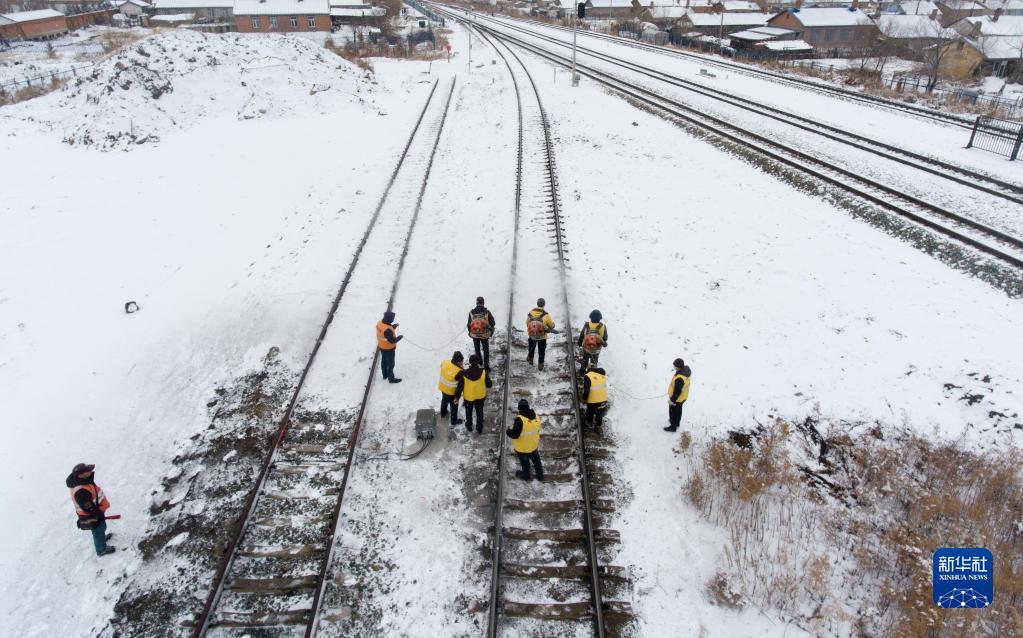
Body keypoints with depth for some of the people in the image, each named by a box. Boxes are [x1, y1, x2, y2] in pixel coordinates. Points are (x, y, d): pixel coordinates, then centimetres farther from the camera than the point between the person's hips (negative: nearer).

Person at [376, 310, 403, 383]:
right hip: (388, 349, -8)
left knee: (384, 361, 27)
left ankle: (385, 375, 47)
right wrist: (400, 337, -13)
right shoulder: (387, 330, -39)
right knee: (390, 364, 12)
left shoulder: (379, 323, -12)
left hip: (381, 346, 8)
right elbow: (392, 340, -31)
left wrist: (392, 327, -7)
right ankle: (391, 379, 29)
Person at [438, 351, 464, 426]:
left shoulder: (444, 363, -19)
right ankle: (454, 420, 39)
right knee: (454, 406, 19)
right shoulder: (459, 372, -36)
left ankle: (443, 413, 57)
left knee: (444, 400, 33)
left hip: (443, 388, 6)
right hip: (451, 392, -6)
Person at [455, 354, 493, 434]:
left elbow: (460, 386, -15)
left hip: (468, 397, 0)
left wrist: (457, 397, -1)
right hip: (480, 397, 0)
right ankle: (479, 429, 39)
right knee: (479, 412, 24)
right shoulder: (483, 372, -25)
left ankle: (469, 427, 46)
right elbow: (489, 384, -14)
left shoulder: (463, 373, -25)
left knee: (468, 412, 27)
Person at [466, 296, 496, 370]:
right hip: (485, 335, -1)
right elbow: (493, 323, -8)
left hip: (475, 335, 1)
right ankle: (486, 365, 9)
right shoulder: (487, 312, -15)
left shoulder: (471, 312, -11)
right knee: (486, 350, 15)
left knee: (477, 350, 19)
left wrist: (470, 330, 16)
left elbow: (468, 325, -4)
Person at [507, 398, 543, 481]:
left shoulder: (520, 420, -33)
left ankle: (526, 475, 43)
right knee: (536, 459, 26)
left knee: (525, 462, 20)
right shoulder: (536, 417, -12)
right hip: (534, 445, 5)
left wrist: (508, 431, -9)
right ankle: (540, 475, 43)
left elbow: (514, 434, -29)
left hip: (522, 447, -5)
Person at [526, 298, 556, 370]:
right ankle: (540, 364, 30)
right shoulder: (546, 315, -23)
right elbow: (552, 325, -11)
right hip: (542, 337, -3)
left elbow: (527, 323, -5)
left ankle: (530, 359, 50)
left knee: (532, 348, 30)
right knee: (541, 351, 19)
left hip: (532, 335, 3)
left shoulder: (530, 313, -15)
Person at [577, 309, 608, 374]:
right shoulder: (603, 327, -23)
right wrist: (604, 343, 13)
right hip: (597, 349, 0)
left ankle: (582, 371, 43)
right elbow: (605, 337, -9)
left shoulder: (586, 325, -23)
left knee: (585, 359, 26)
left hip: (586, 347, 0)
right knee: (594, 361, 25)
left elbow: (581, 335, -8)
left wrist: (580, 342, 10)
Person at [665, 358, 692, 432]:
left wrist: (672, 400, -16)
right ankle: (677, 422, 53)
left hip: (677, 398, -8)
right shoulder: (686, 369, -16)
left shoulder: (679, 378, -43)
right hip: (683, 396, 8)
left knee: (673, 412, 16)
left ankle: (673, 427, 36)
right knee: (678, 410, 30)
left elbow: (677, 391, -31)